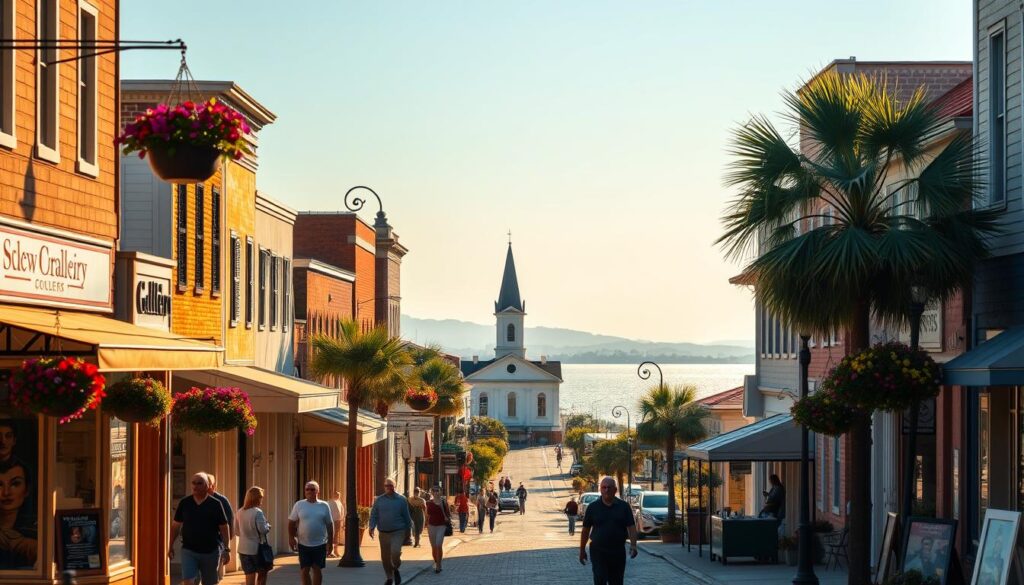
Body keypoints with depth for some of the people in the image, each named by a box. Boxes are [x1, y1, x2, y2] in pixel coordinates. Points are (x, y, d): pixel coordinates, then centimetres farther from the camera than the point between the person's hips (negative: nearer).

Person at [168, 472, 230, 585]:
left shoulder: (215, 504, -3)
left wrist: (227, 550, -4)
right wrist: (170, 546, 8)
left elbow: (224, 528, -1)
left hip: (211, 551, -1)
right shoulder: (184, 503, 3)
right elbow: (176, 526, 9)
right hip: (189, 550, 1)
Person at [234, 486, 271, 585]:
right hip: (257, 548, -5)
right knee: (262, 574, 15)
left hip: (243, 549, 5)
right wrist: (268, 526, 1)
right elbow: (263, 529, -20)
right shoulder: (257, 512, -16)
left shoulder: (239, 513, 4)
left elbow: (236, 531, 10)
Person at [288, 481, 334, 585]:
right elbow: (292, 522, 3)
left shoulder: (324, 506, 1)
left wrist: (330, 541, 3)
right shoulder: (299, 505, 0)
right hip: (303, 544, 0)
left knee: (317, 569, 4)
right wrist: (291, 537, -7)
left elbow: (329, 524, 5)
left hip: (320, 544, 0)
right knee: (305, 571, 3)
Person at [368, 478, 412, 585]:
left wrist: (408, 529, 5)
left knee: (395, 552, -22)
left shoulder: (401, 499, 0)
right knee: (385, 557, 7)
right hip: (383, 532, 3)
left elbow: (406, 516, 4)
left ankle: (396, 569, 8)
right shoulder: (379, 500, 5)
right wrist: (372, 527, -11)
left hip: (398, 532, -3)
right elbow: (374, 515, 3)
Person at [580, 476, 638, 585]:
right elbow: (585, 530, 6)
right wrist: (582, 550, 6)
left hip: (618, 552, 2)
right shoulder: (593, 507, 1)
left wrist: (633, 545, -17)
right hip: (598, 551, -2)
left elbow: (631, 527, -2)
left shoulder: (624, 507, 3)